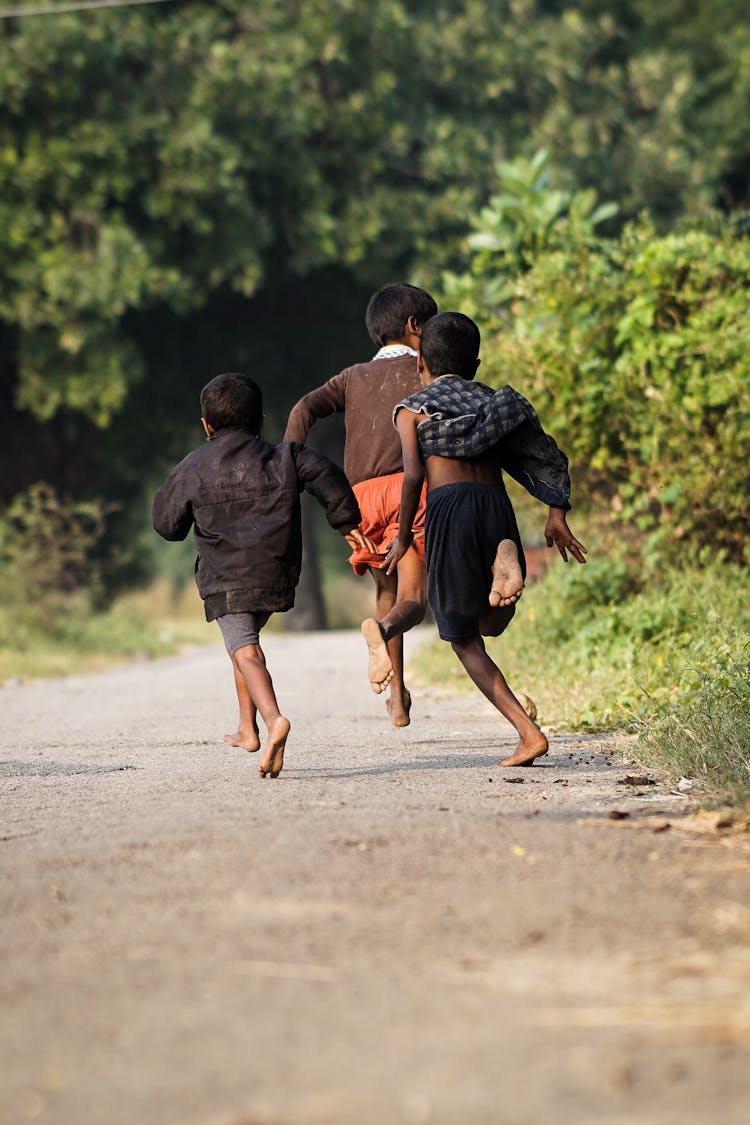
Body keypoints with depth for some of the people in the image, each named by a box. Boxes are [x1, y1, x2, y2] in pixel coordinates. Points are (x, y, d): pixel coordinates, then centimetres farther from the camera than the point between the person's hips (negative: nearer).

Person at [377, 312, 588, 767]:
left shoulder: (412, 409, 11)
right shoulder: (496, 402, 22)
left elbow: (414, 473, -4)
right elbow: (550, 456, 11)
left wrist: (403, 536, 4)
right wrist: (557, 514, 13)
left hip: (449, 508, -4)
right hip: (498, 508, 4)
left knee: (466, 642, 6)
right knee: (492, 623, 21)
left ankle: (529, 733, -9)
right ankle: (506, 560, -12)